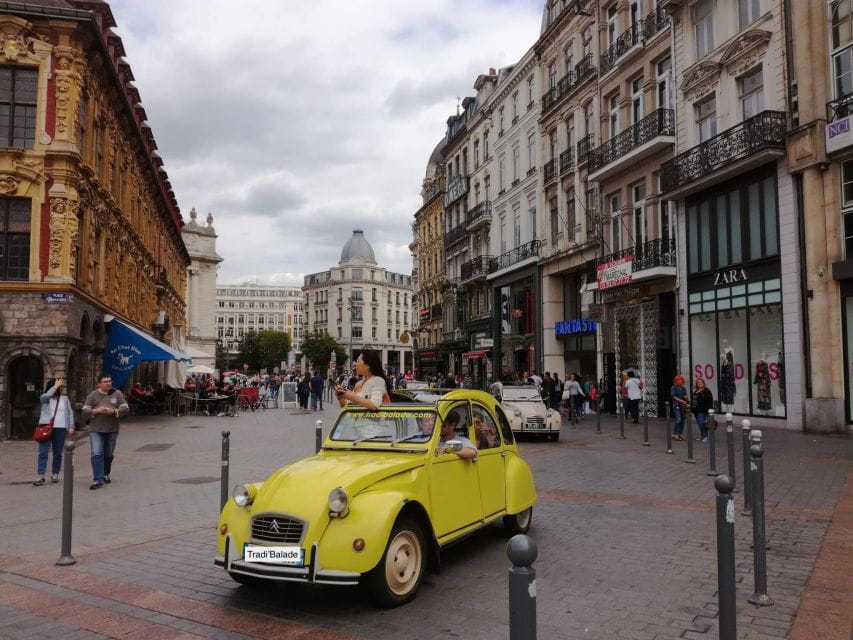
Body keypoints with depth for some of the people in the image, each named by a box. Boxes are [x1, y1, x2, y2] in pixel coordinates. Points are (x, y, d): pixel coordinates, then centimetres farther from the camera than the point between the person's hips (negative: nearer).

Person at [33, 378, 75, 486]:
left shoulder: (64, 398, 13)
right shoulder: (45, 398, 5)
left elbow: (70, 413, 13)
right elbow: (46, 396, -22)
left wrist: (71, 426, 5)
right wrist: (55, 386, -15)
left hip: (60, 429, 3)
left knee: (58, 453, 7)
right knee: (43, 452, -7)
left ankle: (55, 474, 18)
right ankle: (40, 476, -8)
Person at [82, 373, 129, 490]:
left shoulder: (117, 394, 6)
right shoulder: (93, 395, 4)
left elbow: (125, 408, 2)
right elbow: (85, 411, 0)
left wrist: (113, 411, -15)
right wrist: (98, 410, -16)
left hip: (112, 430, 2)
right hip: (96, 430, -2)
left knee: (109, 454, 12)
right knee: (97, 454, -12)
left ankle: (105, 475, 33)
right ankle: (98, 480, -12)